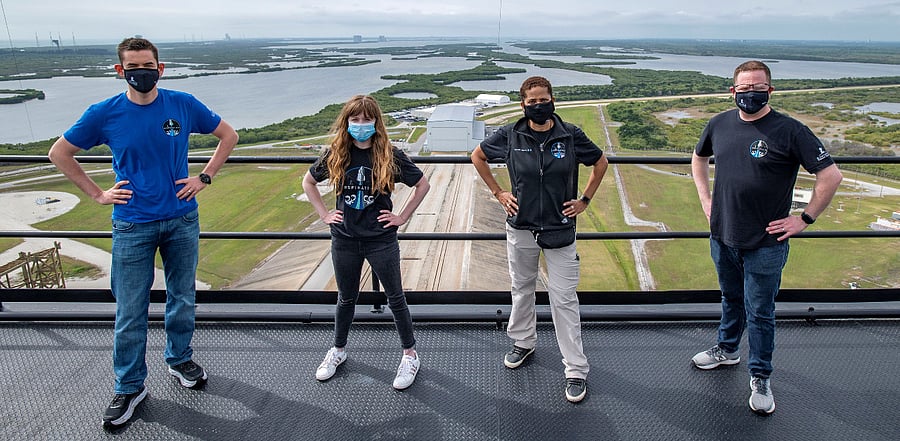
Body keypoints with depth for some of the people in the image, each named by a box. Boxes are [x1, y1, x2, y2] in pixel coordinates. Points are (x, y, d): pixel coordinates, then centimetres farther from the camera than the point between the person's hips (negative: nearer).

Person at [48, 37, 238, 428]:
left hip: (182, 221, 1)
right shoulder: (104, 114, -5)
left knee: (182, 299, 14)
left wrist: (204, 177, 0)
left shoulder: (184, 105, -4)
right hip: (132, 227, -1)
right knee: (130, 313, 4)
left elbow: (229, 136, 8)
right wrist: (97, 194, 0)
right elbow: (59, 153, 8)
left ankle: (180, 359, 37)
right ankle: (129, 387, 20)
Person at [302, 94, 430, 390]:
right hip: (345, 239, 2)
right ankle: (338, 351, 37)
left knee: (395, 297, 6)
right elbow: (308, 182, 13)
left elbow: (423, 185, 0)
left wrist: (403, 217, -3)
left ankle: (410, 355, 21)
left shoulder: (389, 155, -9)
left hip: (381, 240, -2)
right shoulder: (336, 155, -2)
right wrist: (324, 214, 5)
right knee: (346, 298, 17)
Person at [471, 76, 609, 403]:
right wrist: (498, 193, 5)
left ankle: (576, 370, 10)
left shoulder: (571, 136, -6)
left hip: (560, 230, -1)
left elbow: (600, 162, 10)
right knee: (522, 290, 17)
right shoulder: (510, 136, -5)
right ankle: (523, 343, 41)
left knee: (564, 299, 0)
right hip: (521, 228, 2)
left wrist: (585, 200, 5)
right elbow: (477, 156, 11)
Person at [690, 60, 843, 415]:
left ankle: (760, 378, 23)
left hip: (765, 245, -4)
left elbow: (831, 176, -12)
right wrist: (705, 199, 12)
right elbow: (699, 157, 21)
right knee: (731, 300, 24)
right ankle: (727, 349, 45)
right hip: (722, 238, 5)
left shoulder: (789, 130, -14)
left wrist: (804, 219, -11)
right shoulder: (719, 124, 1)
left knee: (759, 313, 7)